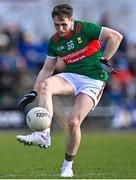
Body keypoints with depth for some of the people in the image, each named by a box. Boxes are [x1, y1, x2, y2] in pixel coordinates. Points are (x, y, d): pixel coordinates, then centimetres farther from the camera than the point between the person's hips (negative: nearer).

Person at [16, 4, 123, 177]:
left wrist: (104, 60, -11)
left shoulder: (85, 29, -10)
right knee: (45, 86, -28)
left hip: (93, 81, -5)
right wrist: (33, 93, 4)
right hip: (71, 77, 5)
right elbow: (47, 70, 13)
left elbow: (116, 36, -11)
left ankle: (67, 165, 4)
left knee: (73, 122, -18)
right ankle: (43, 135, -34)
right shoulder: (54, 41, 7)